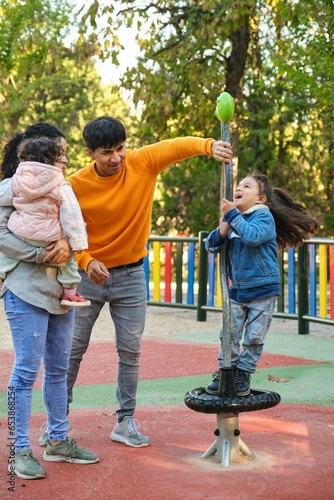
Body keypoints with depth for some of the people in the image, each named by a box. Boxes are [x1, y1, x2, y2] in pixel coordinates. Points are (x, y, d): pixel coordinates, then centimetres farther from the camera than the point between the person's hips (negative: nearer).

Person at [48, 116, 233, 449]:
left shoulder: (142, 163, -11)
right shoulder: (76, 186, -14)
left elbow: (176, 146, -24)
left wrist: (209, 146, -44)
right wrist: (86, 261, -27)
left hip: (131, 275, 1)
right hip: (89, 274, -1)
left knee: (130, 350, 4)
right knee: (73, 348, 5)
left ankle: (126, 422, 14)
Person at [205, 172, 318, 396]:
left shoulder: (263, 216, -11)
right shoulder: (233, 219, 7)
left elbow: (252, 236, -31)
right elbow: (211, 246, 7)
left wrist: (233, 215, -24)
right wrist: (221, 232, -14)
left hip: (262, 291, -5)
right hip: (237, 290, 5)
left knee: (254, 338, 4)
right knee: (228, 334, 6)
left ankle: (243, 375, 16)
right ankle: (225, 372, 17)